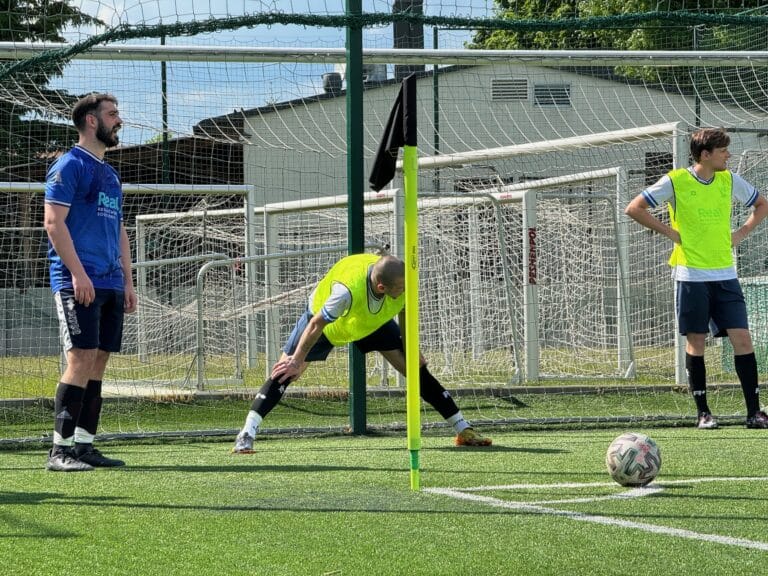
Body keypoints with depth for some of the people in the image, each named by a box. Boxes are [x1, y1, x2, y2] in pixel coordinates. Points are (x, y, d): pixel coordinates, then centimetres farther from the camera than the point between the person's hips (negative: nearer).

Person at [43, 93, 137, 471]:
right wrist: (77, 273, -19)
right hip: (78, 282, -8)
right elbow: (53, 222, -13)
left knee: (98, 361, 6)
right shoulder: (70, 166, -5)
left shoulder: (109, 174, 21)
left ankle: (84, 445, 8)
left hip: (110, 284, 8)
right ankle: (60, 450, -12)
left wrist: (127, 280, 18)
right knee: (82, 358, -14)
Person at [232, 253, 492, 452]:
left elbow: (405, 310, -7)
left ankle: (464, 430, 6)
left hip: (373, 322, 4)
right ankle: (246, 435, -16)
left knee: (416, 368, -2)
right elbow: (316, 324, -33)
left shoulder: (402, 280, -32)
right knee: (285, 371, -16)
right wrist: (297, 362, -25)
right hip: (324, 319, -4)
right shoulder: (347, 290, -46)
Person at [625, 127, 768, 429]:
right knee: (696, 342, 0)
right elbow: (634, 208, -4)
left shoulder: (729, 181, 7)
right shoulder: (675, 181, -6)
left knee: (742, 339, -4)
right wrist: (669, 232, -7)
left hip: (725, 274, 3)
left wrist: (740, 234, 8)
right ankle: (703, 413, 9)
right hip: (691, 275, -3)